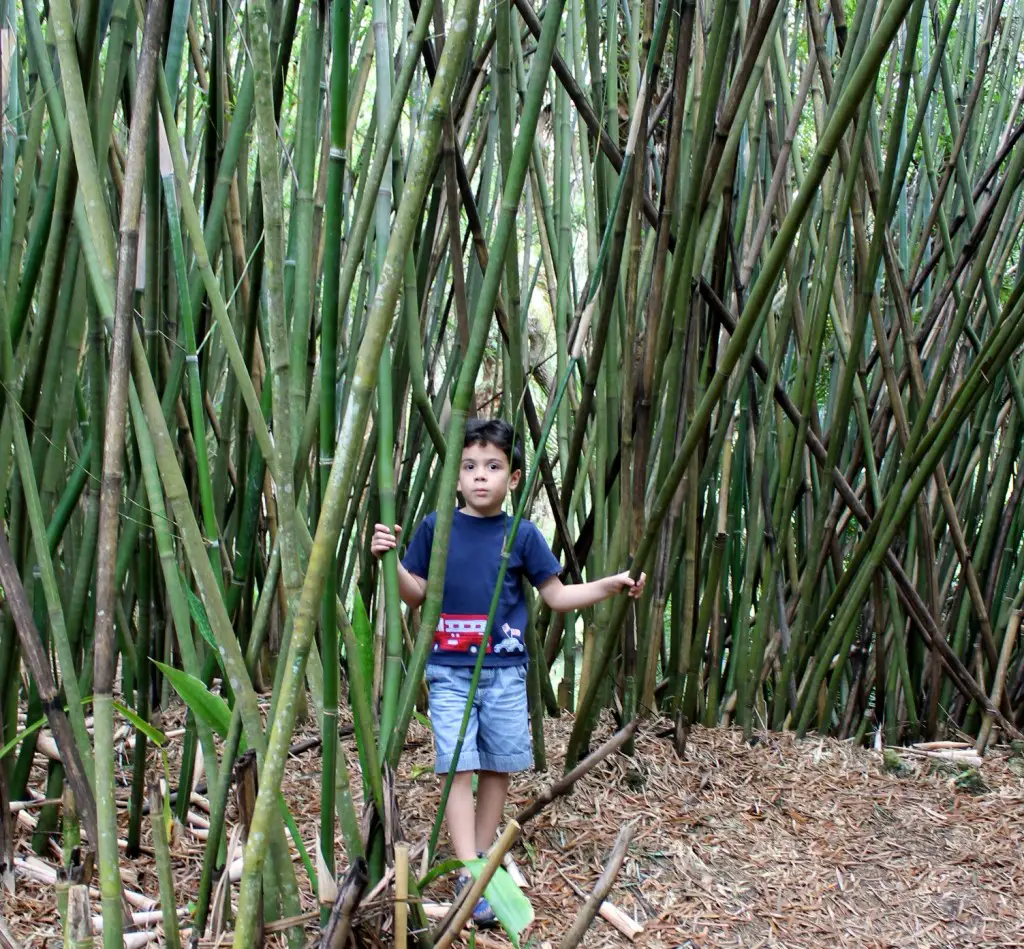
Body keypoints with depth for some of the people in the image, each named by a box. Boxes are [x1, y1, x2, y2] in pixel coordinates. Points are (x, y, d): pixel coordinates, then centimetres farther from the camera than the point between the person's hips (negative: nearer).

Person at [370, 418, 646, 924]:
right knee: (459, 767, -7)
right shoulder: (435, 527, -1)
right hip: (450, 669, -1)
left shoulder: (523, 534, 1)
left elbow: (557, 596, 7)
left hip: (505, 670, 2)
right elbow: (416, 594, 5)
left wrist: (610, 585, -5)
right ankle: (469, 875, -8)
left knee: (497, 767, 9)